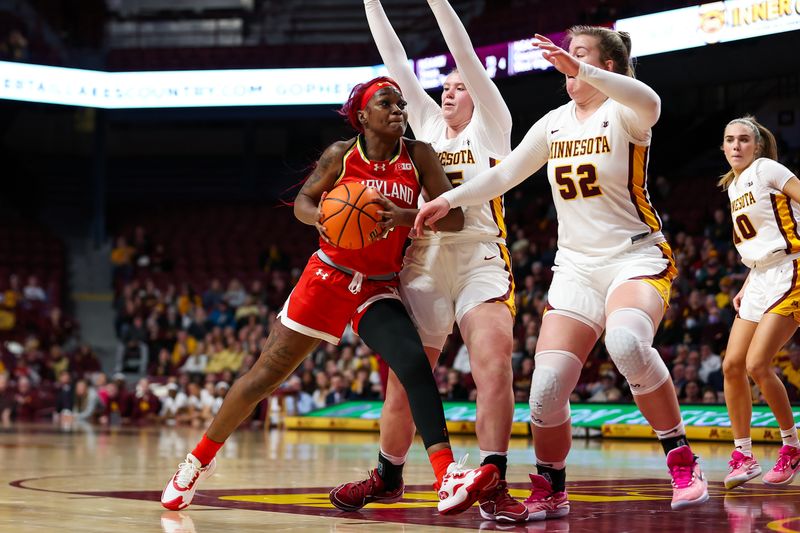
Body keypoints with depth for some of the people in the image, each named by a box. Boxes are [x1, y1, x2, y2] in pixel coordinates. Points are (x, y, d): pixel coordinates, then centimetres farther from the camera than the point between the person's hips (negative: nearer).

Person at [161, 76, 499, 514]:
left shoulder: (418, 157, -4)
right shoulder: (341, 155, -6)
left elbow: (455, 217, -10)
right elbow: (302, 202, 5)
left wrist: (404, 216, -28)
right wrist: (321, 217, -19)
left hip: (377, 290, 1)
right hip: (328, 277, -1)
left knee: (414, 363, -24)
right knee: (267, 372, 5)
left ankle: (448, 478, -33)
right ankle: (199, 460, 23)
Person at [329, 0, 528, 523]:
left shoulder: (491, 127, 6)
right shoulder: (427, 122, 17)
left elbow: (466, 54, -3)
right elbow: (396, 62, 13)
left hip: (480, 260, -4)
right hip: (423, 262, 4)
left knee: (494, 362, -23)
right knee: (404, 381, 8)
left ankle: (493, 484, -21)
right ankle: (388, 475, 27)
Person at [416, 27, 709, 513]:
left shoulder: (623, 113, -8)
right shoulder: (554, 124, 11)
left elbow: (649, 103, -33)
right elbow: (504, 174, 16)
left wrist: (581, 71, -46)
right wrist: (449, 199, 4)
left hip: (637, 258, -5)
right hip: (576, 267, 6)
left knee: (626, 343, -37)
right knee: (547, 390, -9)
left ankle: (682, 460, -21)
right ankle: (549, 491, 14)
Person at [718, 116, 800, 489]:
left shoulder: (766, 169, -6)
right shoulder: (733, 187, 17)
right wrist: (746, 287, 18)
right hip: (760, 280, 8)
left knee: (757, 365, -15)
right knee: (732, 365, -1)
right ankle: (743, 455, 7)